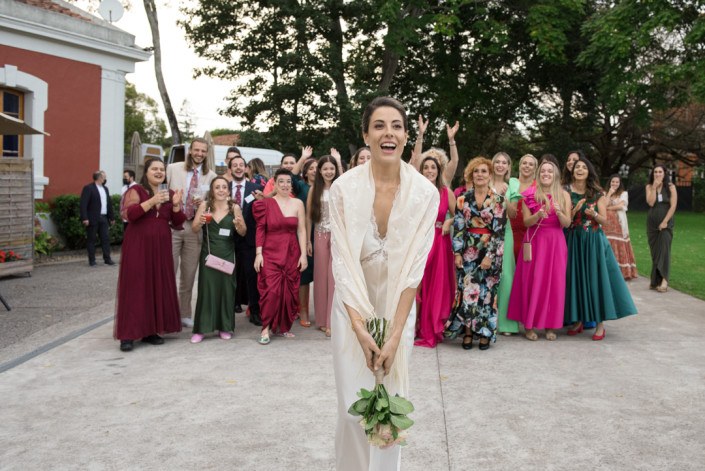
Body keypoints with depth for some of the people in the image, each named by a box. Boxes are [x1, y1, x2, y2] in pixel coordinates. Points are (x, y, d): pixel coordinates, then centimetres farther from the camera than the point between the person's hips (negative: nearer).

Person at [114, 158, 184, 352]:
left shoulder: (169, 194, 13)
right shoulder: (136, 190, -1)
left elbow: (178, 223, 8)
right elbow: (129, 214, -16)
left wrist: (176, 205, -9)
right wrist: (152, 201, -24)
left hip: (160, 248, 5)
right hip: (137, 247, -5)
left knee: (158, 288, 5)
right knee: (134, 287, -5)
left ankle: (151, 331, 15)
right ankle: (128, 334, -3)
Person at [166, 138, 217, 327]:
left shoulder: (211, 176, 6)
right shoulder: (173, 168, 3)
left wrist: (202, 204, -9)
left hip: (195, 228, 2)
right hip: (172, 226, -2)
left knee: (189, 275, 9)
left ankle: (185, 314, 20)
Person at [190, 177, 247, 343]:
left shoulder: (235, 207, 0)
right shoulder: (204, 205, 1)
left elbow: (243, 233, 3)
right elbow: (194, 229, 0)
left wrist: (239, 225, -18)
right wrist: (200, 222, -21)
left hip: (227, 254, 0)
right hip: (208, 253, 0)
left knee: (226, 288, 4)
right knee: (207, 288, 0)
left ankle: (225, 327, 15)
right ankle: (201, 329, 6)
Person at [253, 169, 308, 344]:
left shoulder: (298, 203, 4)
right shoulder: (266, 203, 0)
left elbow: (302, 230, 3)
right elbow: (260, 230, -1)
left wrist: (303, 254, -2)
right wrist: (258, 253, -7)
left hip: (292, 253, 2)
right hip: (271, 252, -2)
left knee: (289, 291, 5)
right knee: (271, 290, -11)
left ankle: (283, 326, 20)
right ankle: (266, 328, -1)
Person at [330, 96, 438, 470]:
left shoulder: (425, 193, -11)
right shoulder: (344, 188, -13)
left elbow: (414, 266, -12)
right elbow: (343, 261, -12)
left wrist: (394, 334, -16)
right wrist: (361, 328, -18)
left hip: (399, 306, 1)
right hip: (353, 306, 0)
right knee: (354, 407, 0)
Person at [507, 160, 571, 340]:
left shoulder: (564, 195, 5)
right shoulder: (530, 194, 2)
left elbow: (567, 223, 0)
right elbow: (526, 222, -3)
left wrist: (559, 212, -20)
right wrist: (539, 214, -22)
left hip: (555, 242, 1)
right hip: (534, 241, -1)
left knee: (554, 282, 2)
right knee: (532, 282, -1)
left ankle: (550, 325, 11)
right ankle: (529, 325, 7)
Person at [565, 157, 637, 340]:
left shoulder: (597, 193, 3)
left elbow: (604, 220, 2)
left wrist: (594, 214, -18)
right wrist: (575, 210, -16)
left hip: (594, 240, 0)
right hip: (573, 240, 1)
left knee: (596, 277, -3)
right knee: (575, 278, 2)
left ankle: (600, 323, 2)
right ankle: (578, 320, 14)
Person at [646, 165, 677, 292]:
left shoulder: (670, 187, -2)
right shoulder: (649, 187, 5)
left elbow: (673, 205, -8)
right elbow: (650, 203, -10)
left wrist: (665, 221, -14)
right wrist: (654, 187, -13)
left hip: (665, 223, -3)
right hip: (652, 223, 3)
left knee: (663, 250, -12)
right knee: (655, 251, 5)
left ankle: (664, 280, -17)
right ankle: (655, 280, 10)